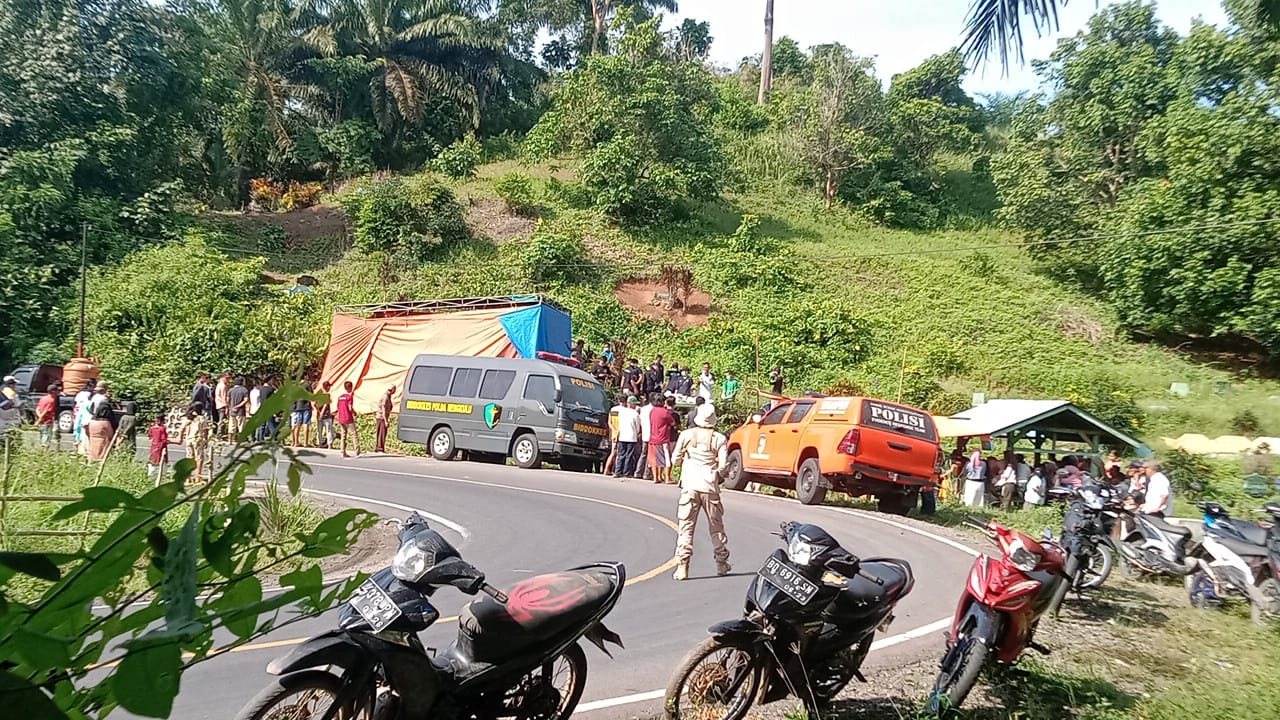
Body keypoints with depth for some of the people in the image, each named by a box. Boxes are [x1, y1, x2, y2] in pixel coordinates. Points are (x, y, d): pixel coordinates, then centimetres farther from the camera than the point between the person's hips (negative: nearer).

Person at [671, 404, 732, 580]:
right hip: (710, 486, 1)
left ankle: (682, 566, -8)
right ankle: (721, 563, 25)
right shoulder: (719, 439, -2)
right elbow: (723, 465, -7)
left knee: (686, 526, 0)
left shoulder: (686, 435, 0)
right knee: (716, 526, 16)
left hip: (689, 486, 0)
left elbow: (675, 460, 4)